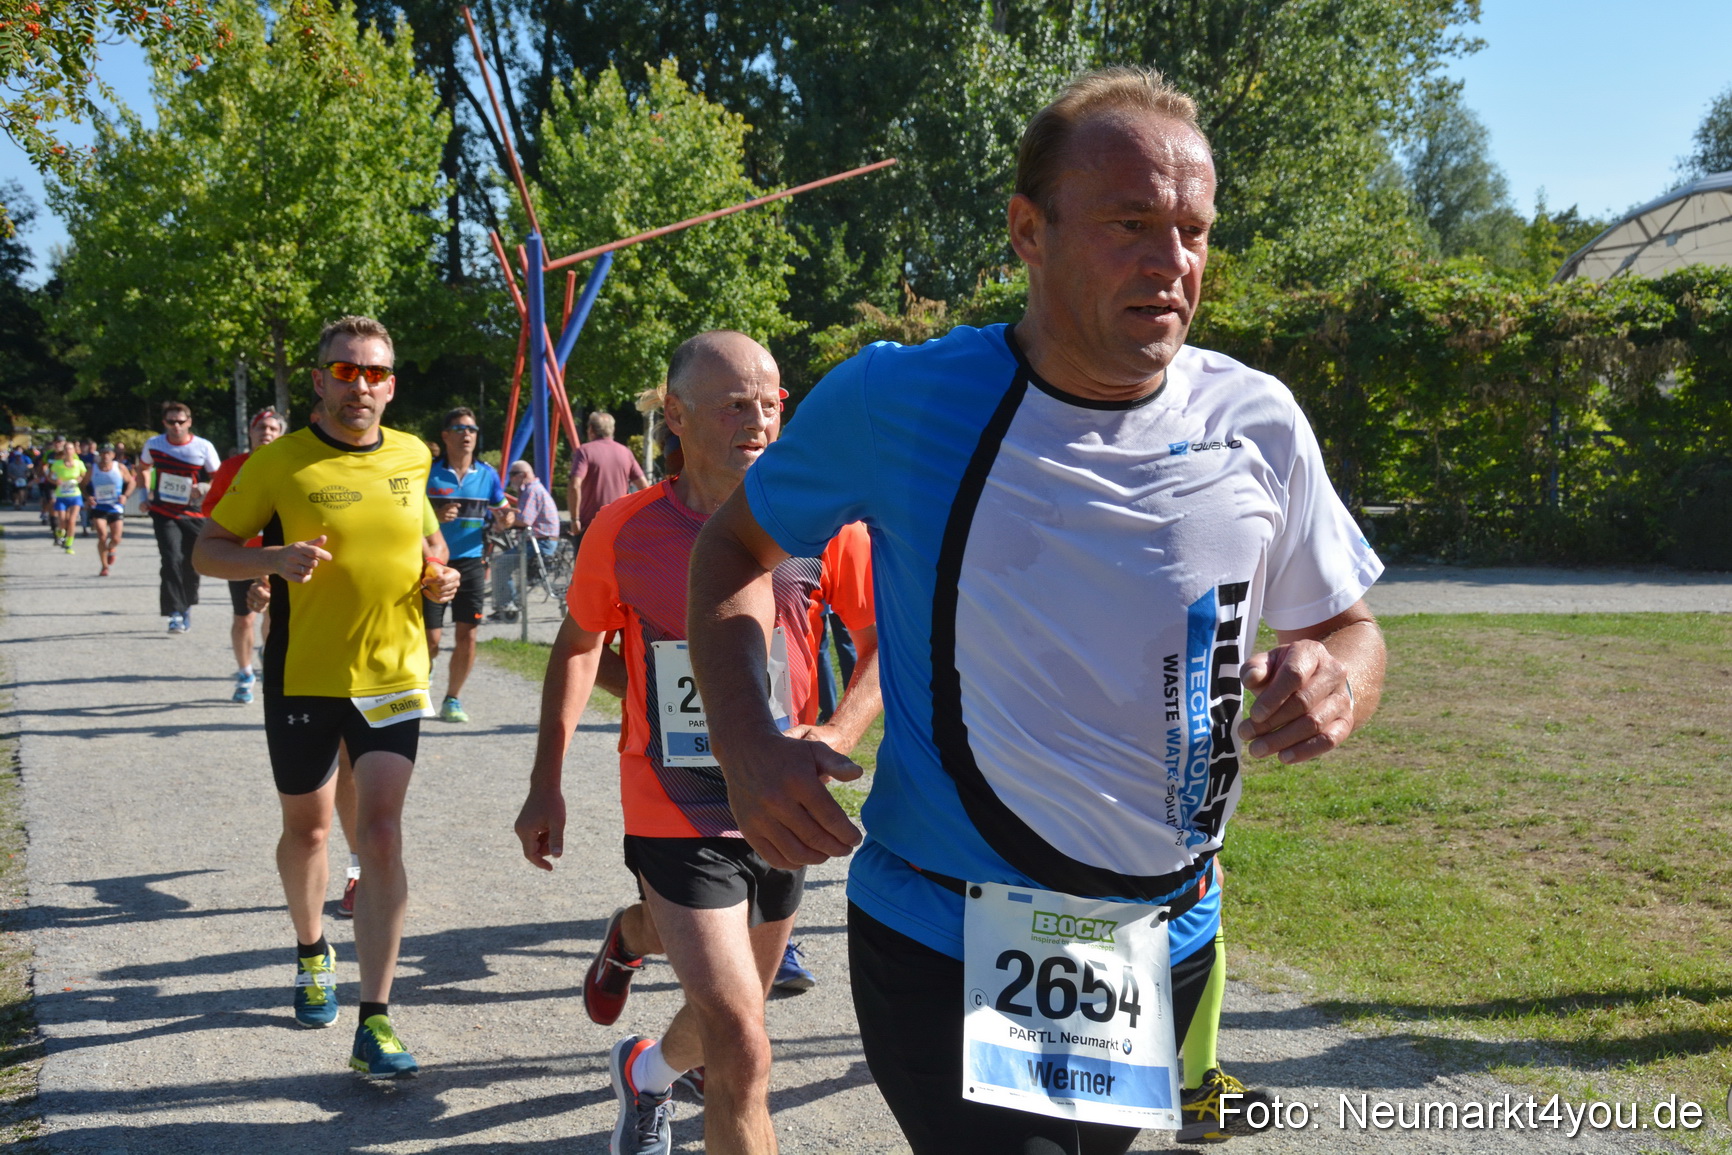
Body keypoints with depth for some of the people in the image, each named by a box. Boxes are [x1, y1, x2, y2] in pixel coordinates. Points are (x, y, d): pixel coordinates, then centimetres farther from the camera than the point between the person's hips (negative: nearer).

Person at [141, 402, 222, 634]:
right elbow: (143, 468, 19)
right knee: (172, 559, -17)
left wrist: (203, 489, -23)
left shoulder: (204, 448, -7)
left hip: (194, 515, 0)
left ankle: (187, 607, 33)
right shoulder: (154, 444, -1)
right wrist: (146, 496, 11)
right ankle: (175, 613, -14)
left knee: (192, 564, 9)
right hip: (164, 514, 0)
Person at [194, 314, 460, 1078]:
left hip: (393, 675, 1)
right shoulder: (279, 463, -8)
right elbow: (209, 550, -3)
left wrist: (437, 574, -2)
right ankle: (312, 954, 44)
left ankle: (374, 1021, -5)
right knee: (306, 827, 15)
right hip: (302, 677, -1)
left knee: (380, 833, -9)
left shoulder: (413, 457, 2)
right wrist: (274, 559, -23)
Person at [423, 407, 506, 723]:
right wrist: (435, 516, -20)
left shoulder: (487, 474, 6)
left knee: (467, 637, 0)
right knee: (431, 638, -3)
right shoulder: (428, 472, -3)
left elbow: (503, 512, 15)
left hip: (472, 563, 2)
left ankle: (452, 700, 17)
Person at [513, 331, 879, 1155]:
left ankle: (646, 1071, 57)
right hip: (675, 818, -3)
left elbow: (885, 639, -2)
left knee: (726, 1016, 24)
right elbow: (579, 644, 7)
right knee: (742, 1052, -13)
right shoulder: (624, 531, -9)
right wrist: (545, 785, 7)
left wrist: (836, 736, -19)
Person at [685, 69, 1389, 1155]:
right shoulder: (899, 400, -12)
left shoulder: (1258, 423, -4)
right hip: (941, 946, -4)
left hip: (1164, 943, 4)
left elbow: (1350, 628, 7)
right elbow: (737, 543, 3)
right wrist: (746, 740, -15)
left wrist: (1338, 678, -18)